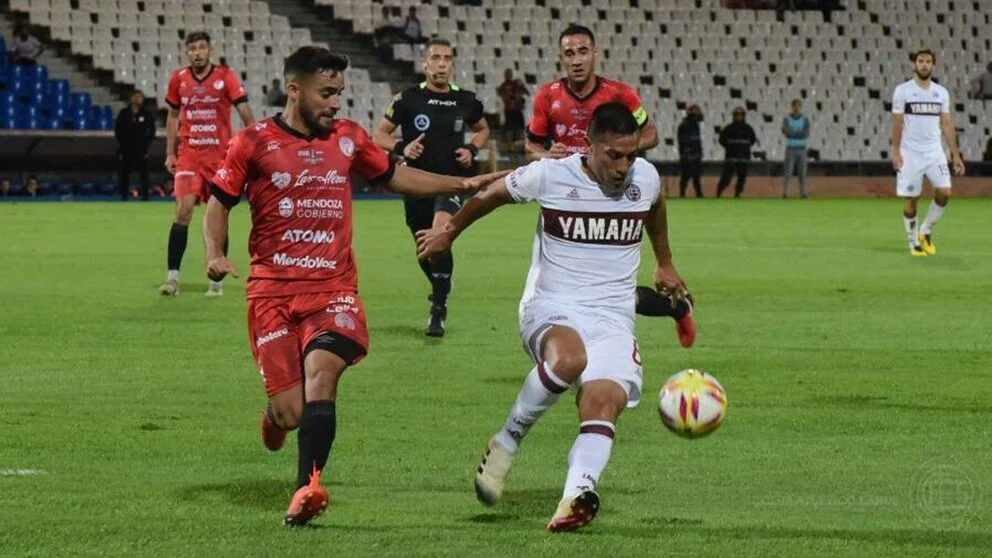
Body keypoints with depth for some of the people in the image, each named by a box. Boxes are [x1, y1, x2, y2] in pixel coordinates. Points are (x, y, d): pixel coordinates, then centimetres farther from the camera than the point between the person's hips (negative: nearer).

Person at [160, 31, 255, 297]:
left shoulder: (226, 76, -5)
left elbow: (245, 112, -8)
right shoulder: (179, 79, 4)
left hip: (221, 155, -1)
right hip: (188, 156, 1)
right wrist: (170, 153, 12)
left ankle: (216, 280, 12)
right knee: (183, 211, -10)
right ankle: (172, 277, -9)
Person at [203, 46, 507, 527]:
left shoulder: (348, 139, 10)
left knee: (322, 372, -25)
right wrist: (215, 255, -10)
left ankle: (306, 490, -30)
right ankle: (276, 412, 32)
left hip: (334, 290, 2)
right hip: (272, 293, -2)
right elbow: (219, 202, 7)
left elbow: (393, 176, 25)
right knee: (292, 412, -7)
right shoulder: (255, 143, 0)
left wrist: (463, 185, 19)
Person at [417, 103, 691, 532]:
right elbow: (491, 195, 12)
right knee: (569, 358, -38)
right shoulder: (549, 176, -7)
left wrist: (665, 264, 43)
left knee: (605, 399, -27)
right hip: (552, 308, -3)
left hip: (614, 318, 3)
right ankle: (507, 442, -17)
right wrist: (449, 231, 26)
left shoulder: (646, 178, 3)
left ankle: (578, 494, -39)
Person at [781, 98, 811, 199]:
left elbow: (806, 134, -10)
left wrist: (793, 133, -17)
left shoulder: (805, 119, 1)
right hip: (790, 149, -1)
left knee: (802, 173, 1)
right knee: (788, 172, -7)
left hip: (801, 149, 1)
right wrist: (799, 133, -23)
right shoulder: (787, 119, -2)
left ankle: (804, 193, 4)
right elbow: (785, 132, -17)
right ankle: (785, 193, -6)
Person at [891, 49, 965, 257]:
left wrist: (956, 154, 5)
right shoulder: (903, 90, -2)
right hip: (910, 153, -3)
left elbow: (947, 124, 10)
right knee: (910, 199, -1)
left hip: (934, 152, 3)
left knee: (944, 192, -11)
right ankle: (914, 243, 12)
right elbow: (897, 122, -4)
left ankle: (926, 231, 10)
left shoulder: (941, 92, 9)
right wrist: (896, 151, -12)